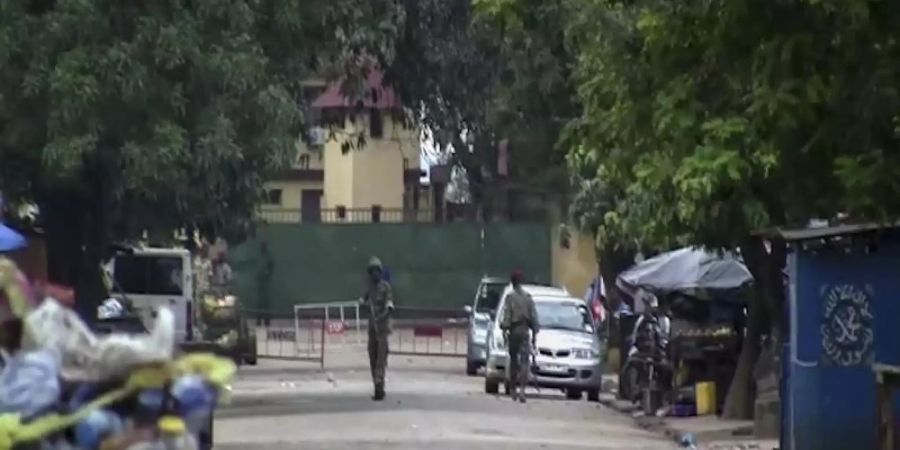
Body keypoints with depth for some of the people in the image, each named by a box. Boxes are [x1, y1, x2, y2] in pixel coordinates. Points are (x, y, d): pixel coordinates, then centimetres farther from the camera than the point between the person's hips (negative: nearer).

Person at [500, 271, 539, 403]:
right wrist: (534, 332, 10)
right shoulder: (528, 297, 2)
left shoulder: (510, 297, -6)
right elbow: (534, 316, 4)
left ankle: (513, 388, 18)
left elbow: (506, 316, -9)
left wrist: (504, 330, -3)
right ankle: (522, 388, -20)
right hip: (525, 330, 1)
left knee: (514, 360, 11)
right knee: (524, 360, -5)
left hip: (514, 331, -1)